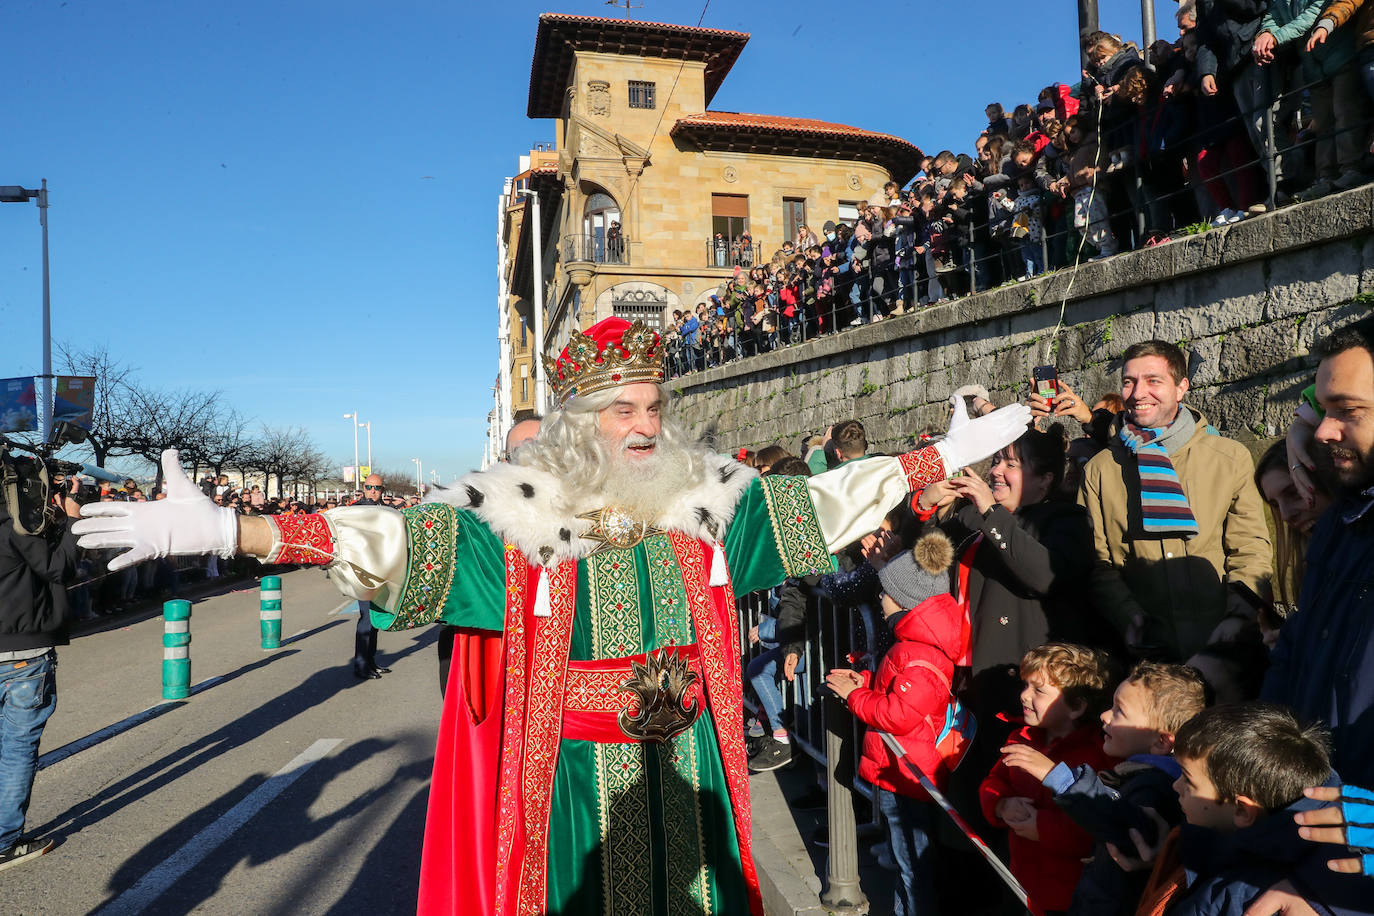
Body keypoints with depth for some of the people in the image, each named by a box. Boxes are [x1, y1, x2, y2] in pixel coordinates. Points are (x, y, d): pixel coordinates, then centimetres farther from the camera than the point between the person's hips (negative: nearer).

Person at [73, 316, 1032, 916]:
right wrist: (223, 530, -28)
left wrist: (948, 454, 4)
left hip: (687, 763, 3)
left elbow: (822, 499, 3)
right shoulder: (517, 514, -11)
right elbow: (389, 538, -18)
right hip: (575, 772, -3)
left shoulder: (705, 499, -1)